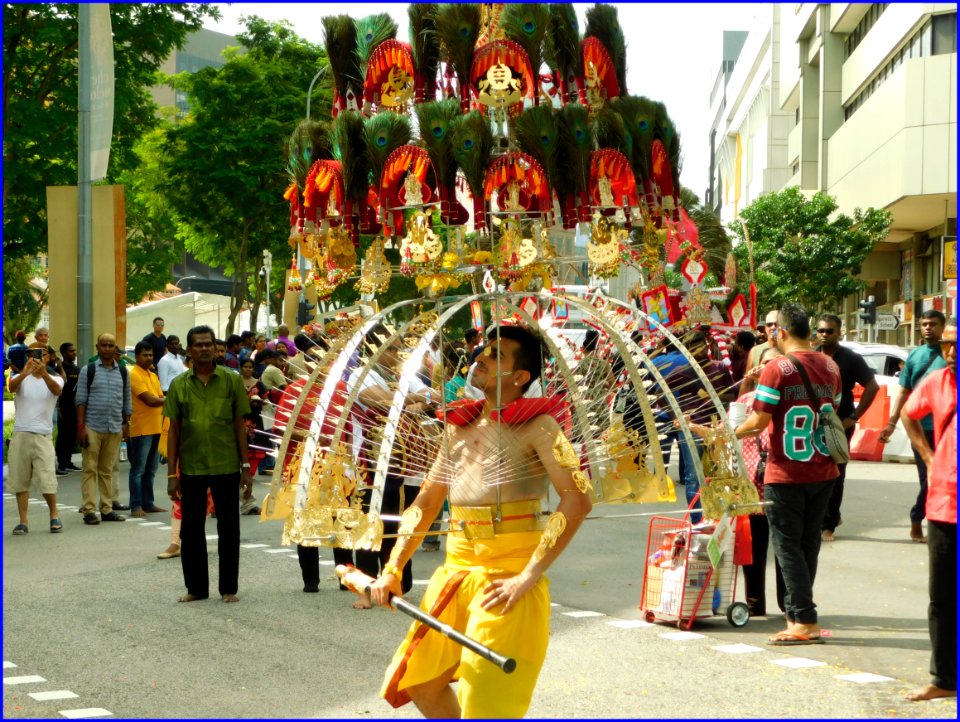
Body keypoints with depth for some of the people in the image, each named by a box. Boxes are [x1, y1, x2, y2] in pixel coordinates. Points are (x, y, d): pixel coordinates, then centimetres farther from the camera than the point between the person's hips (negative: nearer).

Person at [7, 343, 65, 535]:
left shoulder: (54, 379, 3)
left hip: (43, 436, -2)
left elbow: (56, 390, -21)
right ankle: (23, 521, 12)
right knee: (20, 481, 4)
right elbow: (11, 387, -19)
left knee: (47, 480, -6)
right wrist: (24, 373, -40)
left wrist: (43, 373, -41)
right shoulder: (21, 378, 5)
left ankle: (54, 516, 14)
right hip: (20, 435, 2)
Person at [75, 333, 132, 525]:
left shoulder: (123, 372, 11)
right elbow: (81, 400, -1)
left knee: (107, 470, 9)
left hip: (115, 428, 3)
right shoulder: (88, 370, 1)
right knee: (90, 469, -3)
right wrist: (81, 426, -7)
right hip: (92, 427, -3)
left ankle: (107, 509, 12)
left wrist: (126, 424, 10)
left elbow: (127, 401, 16)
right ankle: (88, 510, -2)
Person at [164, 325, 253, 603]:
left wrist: (246, 468, 0)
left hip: (227, 466, -1)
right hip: (191, 468, 1)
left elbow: (240, 426, 3)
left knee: (229, 529, 5)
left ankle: (229, 587, 15)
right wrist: (172, 474, 1)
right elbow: (174, 430, 5)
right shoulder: (179, 385, 3)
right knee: (191, 530, 7)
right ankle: (196, 587, 18)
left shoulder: (232, 380, 0)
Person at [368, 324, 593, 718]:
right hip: (454, 571, 7)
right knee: (419, 681, 14)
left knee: (486, 706, -7)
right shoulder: (459, 426, 12)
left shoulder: (535, 426, -9)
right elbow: (427, 501, 19)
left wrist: (528, 577, -24)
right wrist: (393, 568, 10)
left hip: (506, 577, -7)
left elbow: (577, 501, -20)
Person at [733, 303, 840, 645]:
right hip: (823, 471, 6)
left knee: (788, 546, 1)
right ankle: (797, 611, 22)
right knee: (809, 544, 15)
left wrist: (731, 434, 1)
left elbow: (759, 420, -16)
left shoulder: (776, 370, -15)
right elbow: (833, 412, 13)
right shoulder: (830, 366, 5)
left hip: (787, 474, -6)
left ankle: (805, 621, -3)